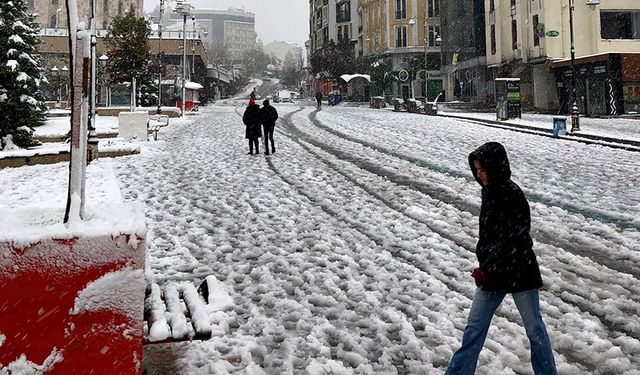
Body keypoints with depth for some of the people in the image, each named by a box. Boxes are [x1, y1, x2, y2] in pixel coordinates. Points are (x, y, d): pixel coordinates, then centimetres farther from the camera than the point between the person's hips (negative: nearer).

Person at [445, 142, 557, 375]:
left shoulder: (512, 195, -21)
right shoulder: (489, 191, 5)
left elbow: (512, 243, -22)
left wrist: (487, 269, -18)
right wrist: (484, 264, 8)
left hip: (518, 271, -7)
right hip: (492, 271, 8)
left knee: (534, 328, 10)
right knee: (475, 326, 9)